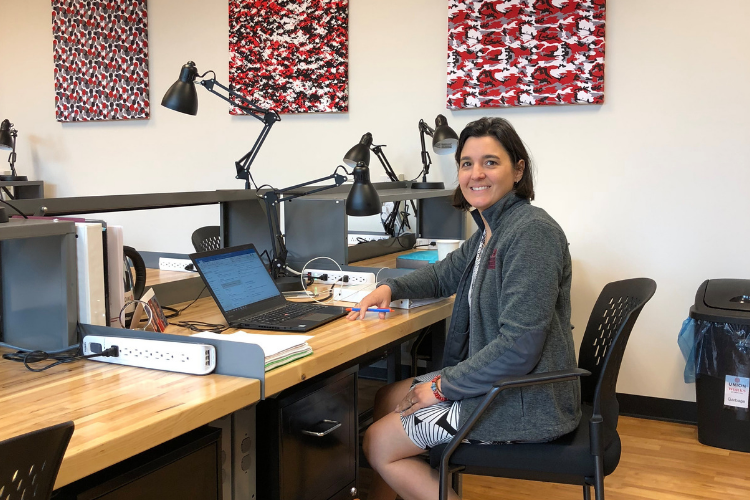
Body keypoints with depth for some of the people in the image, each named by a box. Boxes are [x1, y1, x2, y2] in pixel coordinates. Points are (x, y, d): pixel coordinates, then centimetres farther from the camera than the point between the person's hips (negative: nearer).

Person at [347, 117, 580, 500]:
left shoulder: (532, 232, -24)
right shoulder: (490, 230, 8)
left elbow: (518, 347, -28)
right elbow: (447, 273, 26)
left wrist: (443, 386, -18)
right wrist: (390, 288, 8)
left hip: (525, 400, -10)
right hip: (496, 382, 10)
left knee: (378, 445, -3)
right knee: (386, 400, 19)